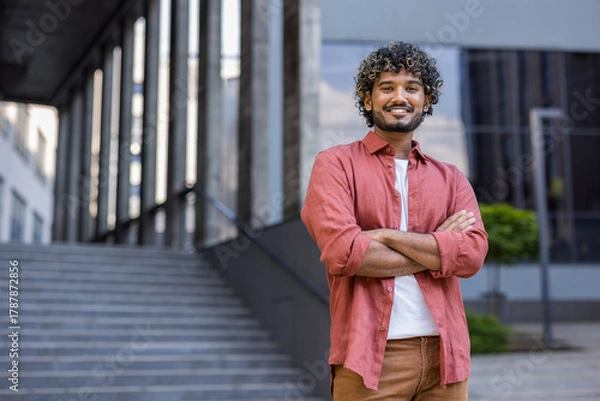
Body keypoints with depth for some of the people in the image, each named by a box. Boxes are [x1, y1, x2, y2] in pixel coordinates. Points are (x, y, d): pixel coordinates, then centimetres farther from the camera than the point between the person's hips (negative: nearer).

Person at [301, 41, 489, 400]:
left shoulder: (451, 179, 12)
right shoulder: (336, 164, 1)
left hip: (444, 354, 4)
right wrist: (434, 251, -6)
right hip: (371, 356, -3)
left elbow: (472, 254, -5)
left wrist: (384, 236, -12)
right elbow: (341, 252, -14)